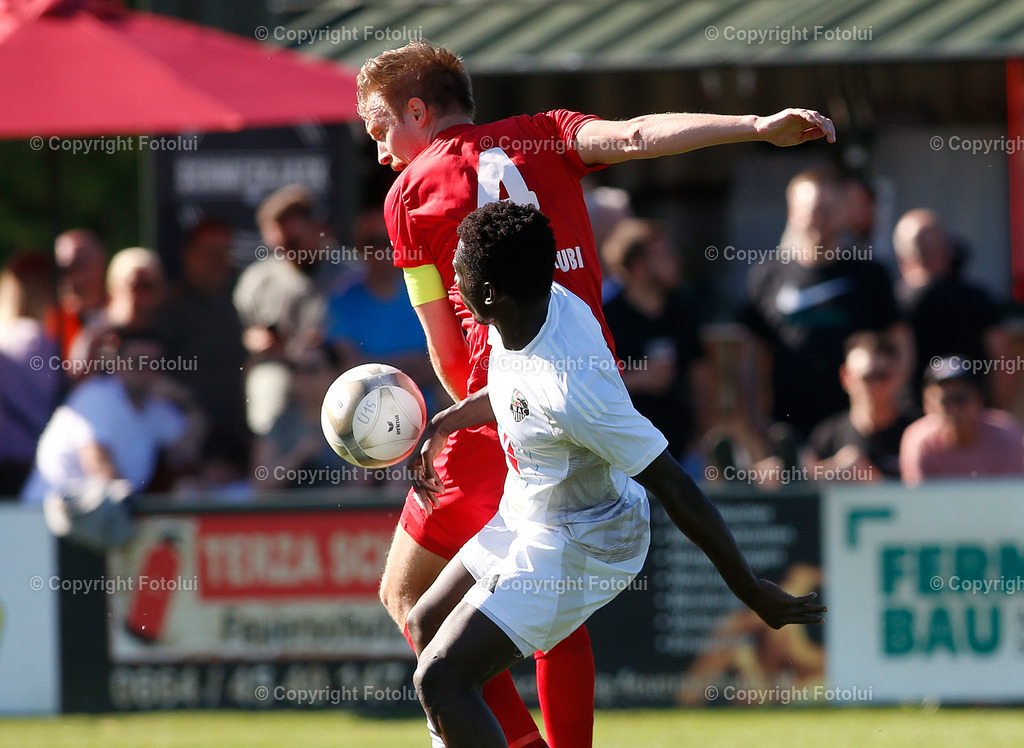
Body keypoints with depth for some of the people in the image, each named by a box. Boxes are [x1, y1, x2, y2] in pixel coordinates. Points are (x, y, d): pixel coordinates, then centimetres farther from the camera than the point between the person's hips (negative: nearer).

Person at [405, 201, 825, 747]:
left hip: (577, 548, -10)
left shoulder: (572, 391, -38)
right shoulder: (551, 301, -11)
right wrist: (444, 424, 19)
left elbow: (674, 488, -31)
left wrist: (750, 590, -25)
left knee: (439, 679, -16)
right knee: (427, 626, 24)